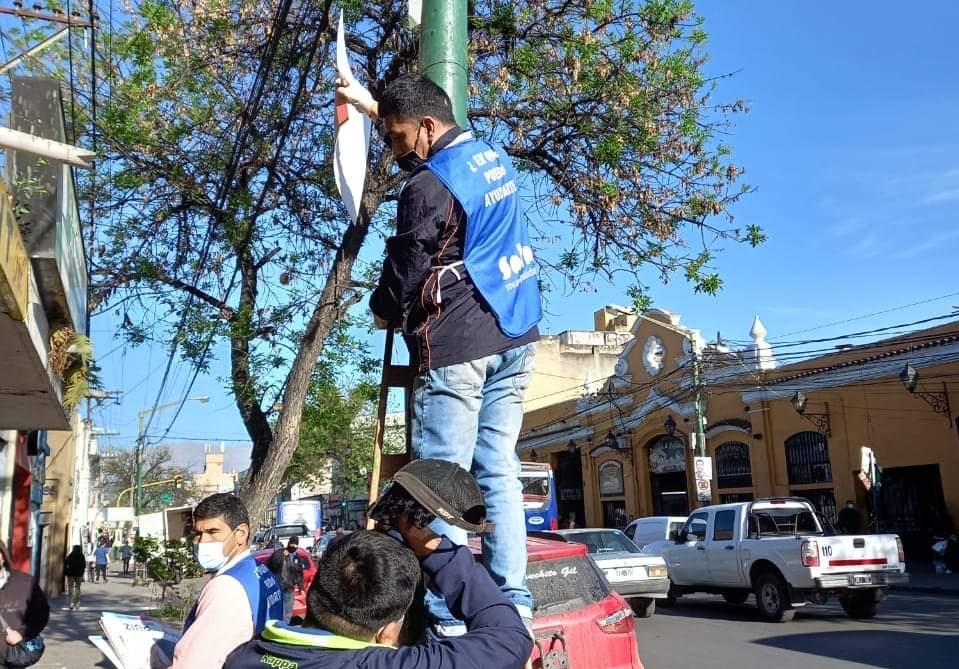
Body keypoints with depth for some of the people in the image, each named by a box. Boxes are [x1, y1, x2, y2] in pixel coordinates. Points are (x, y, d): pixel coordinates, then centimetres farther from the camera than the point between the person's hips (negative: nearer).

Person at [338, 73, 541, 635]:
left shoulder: (427, 188, -13)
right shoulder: (493, 156, 13)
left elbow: (404, 273, -5)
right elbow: (438, 152, 34)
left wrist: (383, 311, 17)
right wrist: (378, 107, 40)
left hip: (457, 347, -8)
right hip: (514, 339, 9)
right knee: (500, 472, 8)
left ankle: (449, 615, -1)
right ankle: (512, 601, 10)